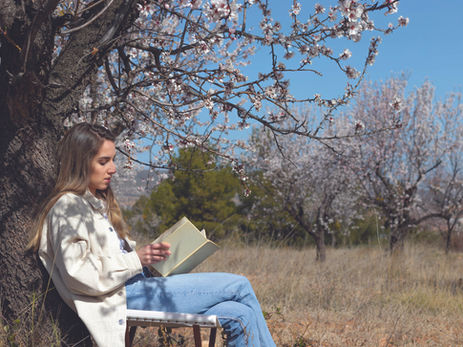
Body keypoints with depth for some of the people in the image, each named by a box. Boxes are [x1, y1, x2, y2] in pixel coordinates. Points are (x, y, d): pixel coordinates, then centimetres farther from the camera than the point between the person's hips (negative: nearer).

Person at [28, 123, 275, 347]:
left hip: (135, 285, 9)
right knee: (239, 287, -10)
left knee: (240, 314, -6)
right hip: (123, 297, -9)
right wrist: (136, 260, -18)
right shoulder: (68, 207, -10)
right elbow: (79, 275, -19)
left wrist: (149, 254, 6)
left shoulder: (96, 202, 20)